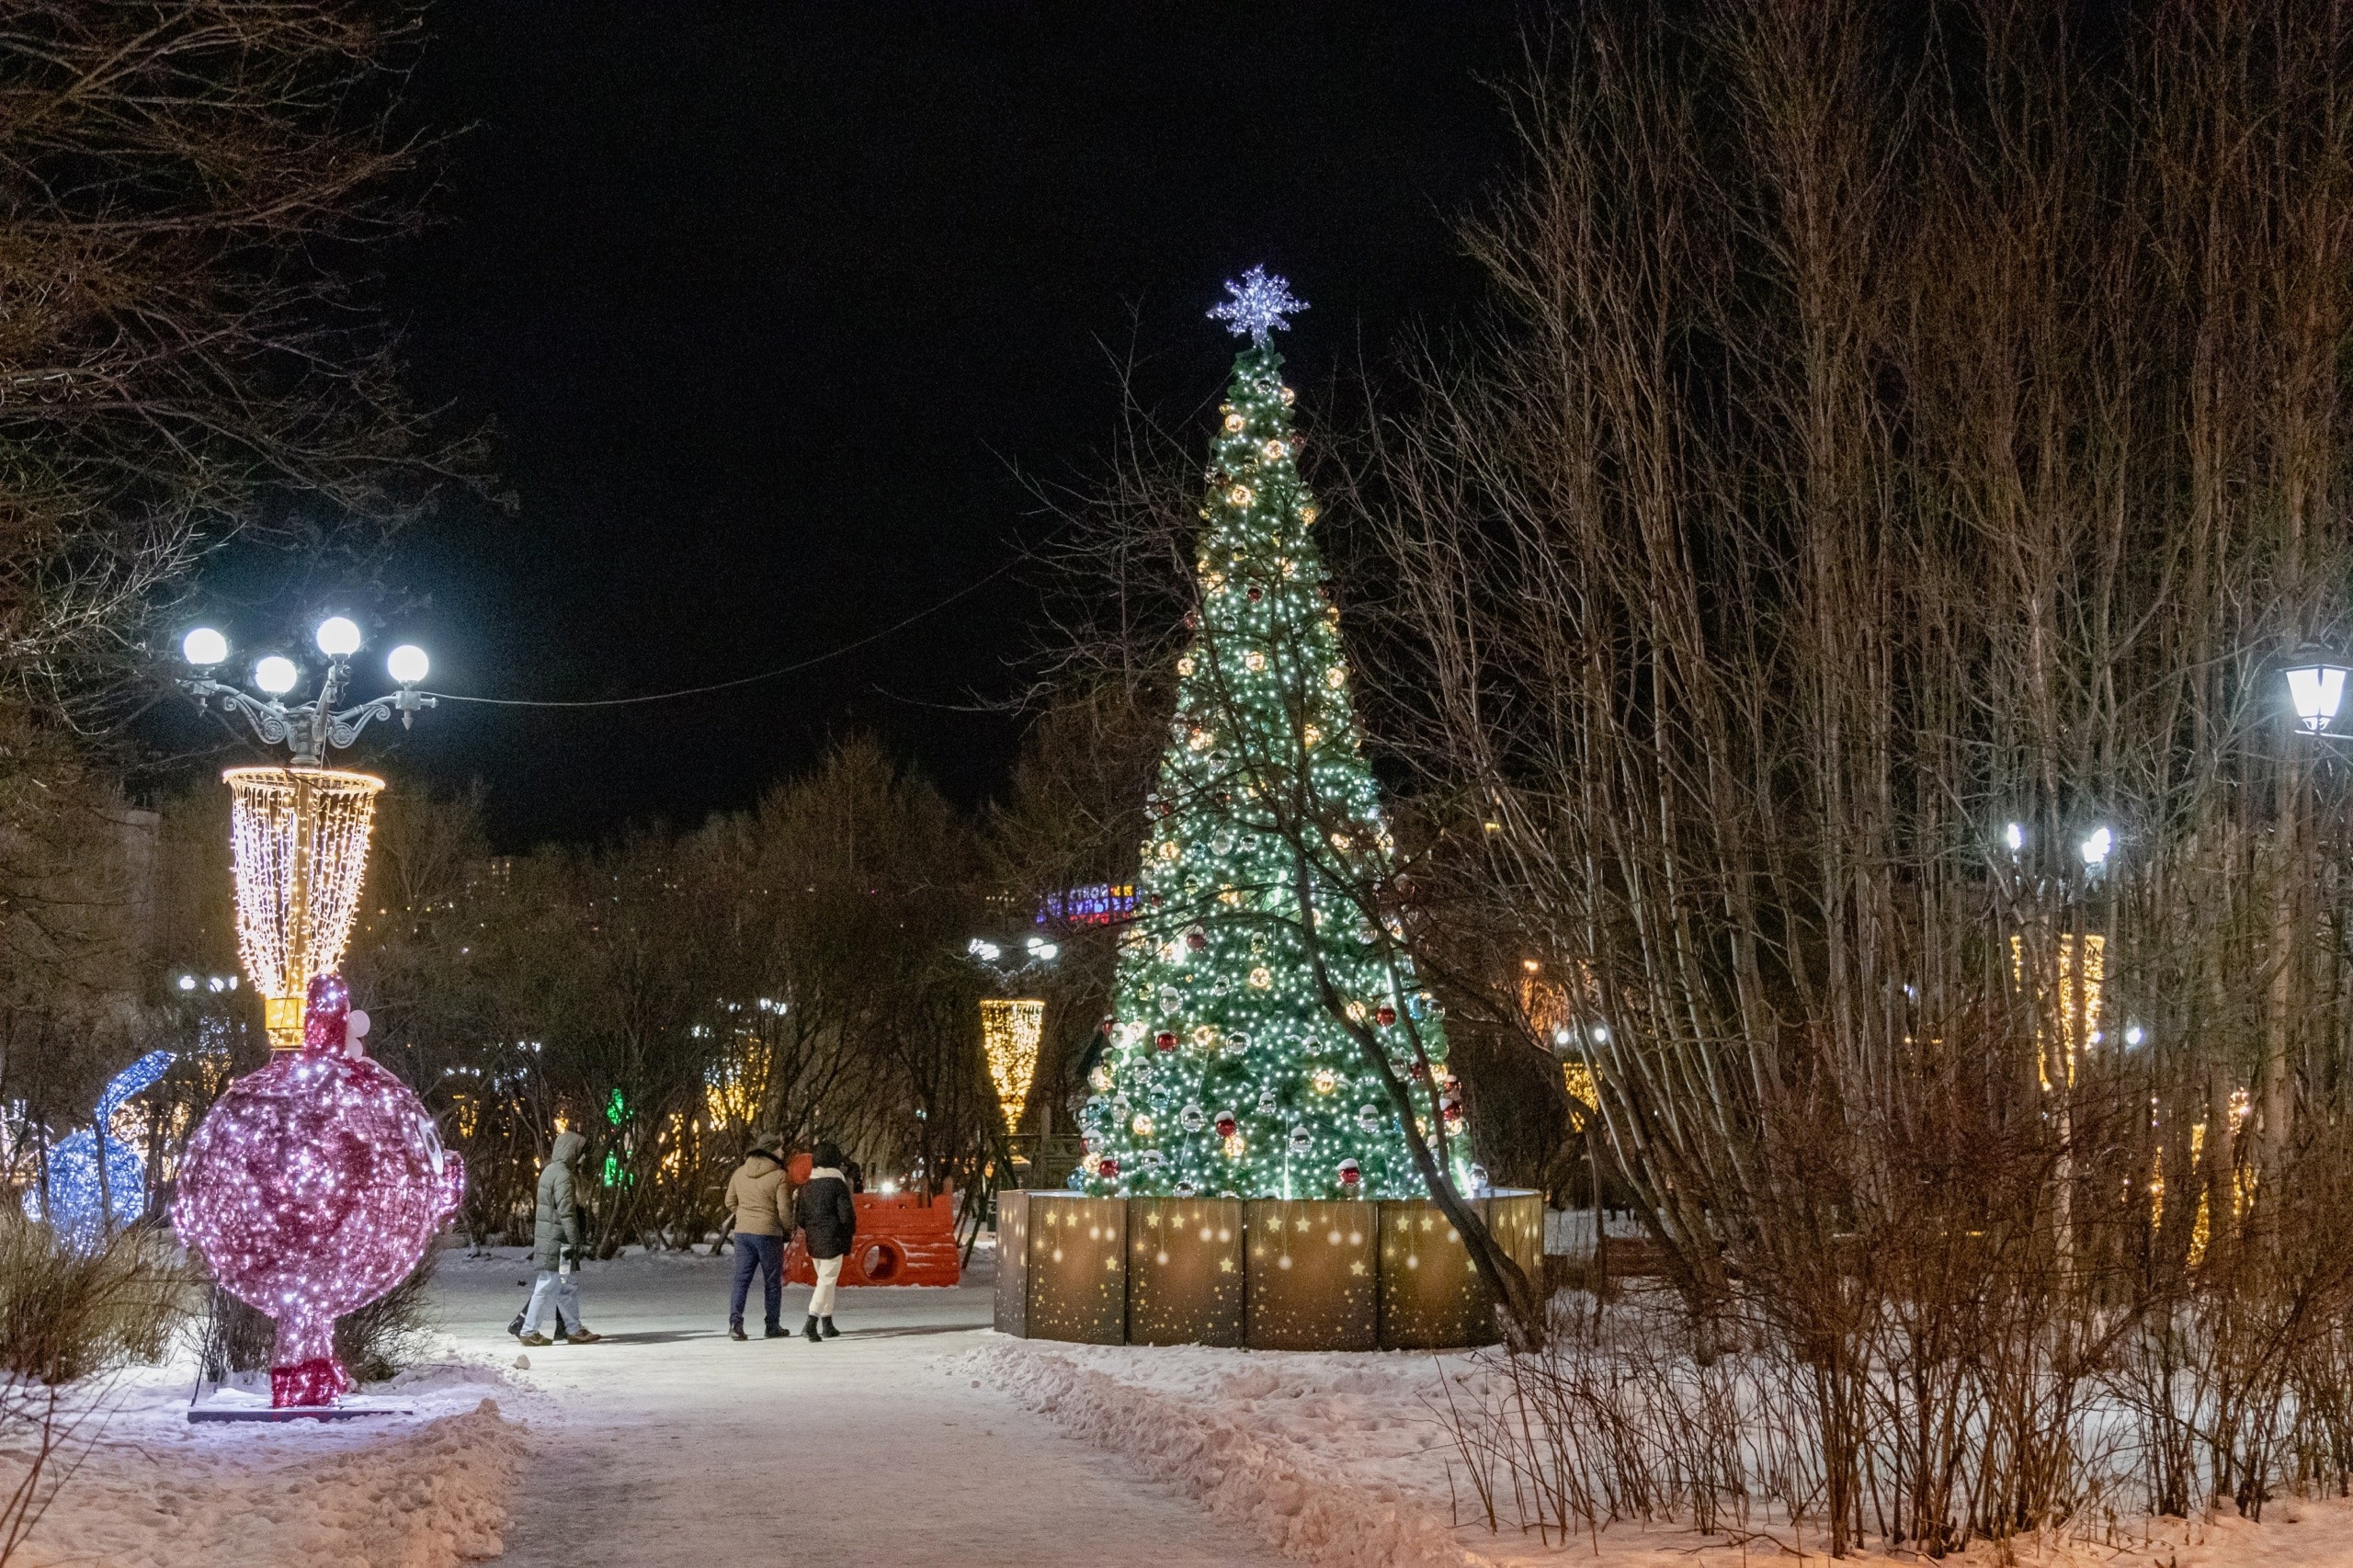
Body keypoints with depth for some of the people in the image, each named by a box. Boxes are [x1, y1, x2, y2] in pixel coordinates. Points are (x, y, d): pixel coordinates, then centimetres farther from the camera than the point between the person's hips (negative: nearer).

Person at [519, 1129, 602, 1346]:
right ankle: (529, 1332, 2)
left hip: (544, 1236, 10)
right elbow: (565, 1211, -21)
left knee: (566, 1287, 13)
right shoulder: (562, 1174, -16)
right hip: (556, 1238, -10)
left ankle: (575, 1329, 17)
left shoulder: (549, 1172, 15)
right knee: (547, 1285, -3)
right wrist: (574, 1241, -21)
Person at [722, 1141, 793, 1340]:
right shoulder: (779, 1176, -11)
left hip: (742, 1232, 4)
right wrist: (789, 1228, 7)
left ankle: (735, 1321, -10)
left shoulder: (740, 1172, 6)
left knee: (741, 1279, 5)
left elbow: (730, 1202, 13)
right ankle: (773, 1326, 15)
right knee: (772, 1281, 9)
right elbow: (784, 1210, -11)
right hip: (769, 1234, -4)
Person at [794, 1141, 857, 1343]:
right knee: (827, 1281, -5)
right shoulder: (838, 1184, -11)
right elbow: (847, 1214, -14)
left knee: (825, 1280, 20)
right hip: (833, 1241, -6)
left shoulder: (806, 1186, 6)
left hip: (813, 1242, 6)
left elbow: (799, 1216, 7)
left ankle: (828, 1325, 24)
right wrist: (850, 1232, 6)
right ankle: (811, 1324, -20)